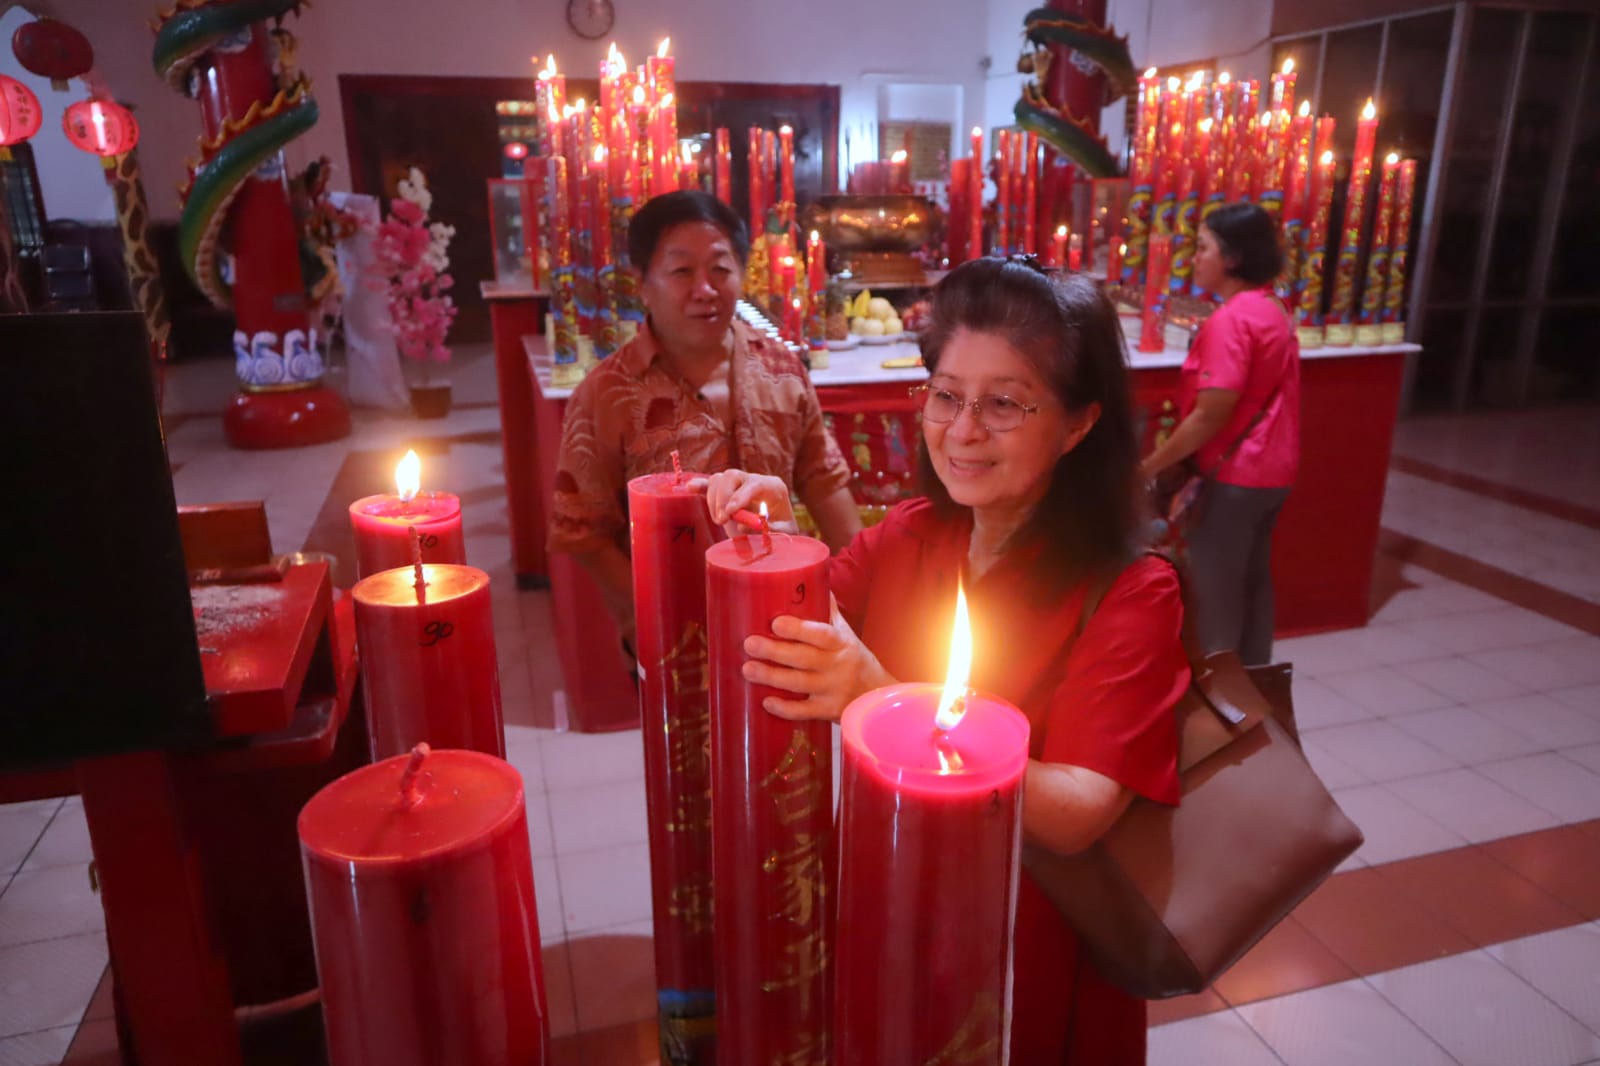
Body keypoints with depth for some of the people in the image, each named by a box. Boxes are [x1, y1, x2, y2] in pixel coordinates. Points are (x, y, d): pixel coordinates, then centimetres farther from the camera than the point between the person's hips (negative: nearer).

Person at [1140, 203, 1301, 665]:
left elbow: (1210, 416, -23)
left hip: (1233, 474, -9)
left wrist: (1151, 466, -16)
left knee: (1214, 589, 1)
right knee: (1252, 579, 18)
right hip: (1269, 470, 9)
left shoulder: (1230, 319, -19)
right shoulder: (1273, 311, 10)